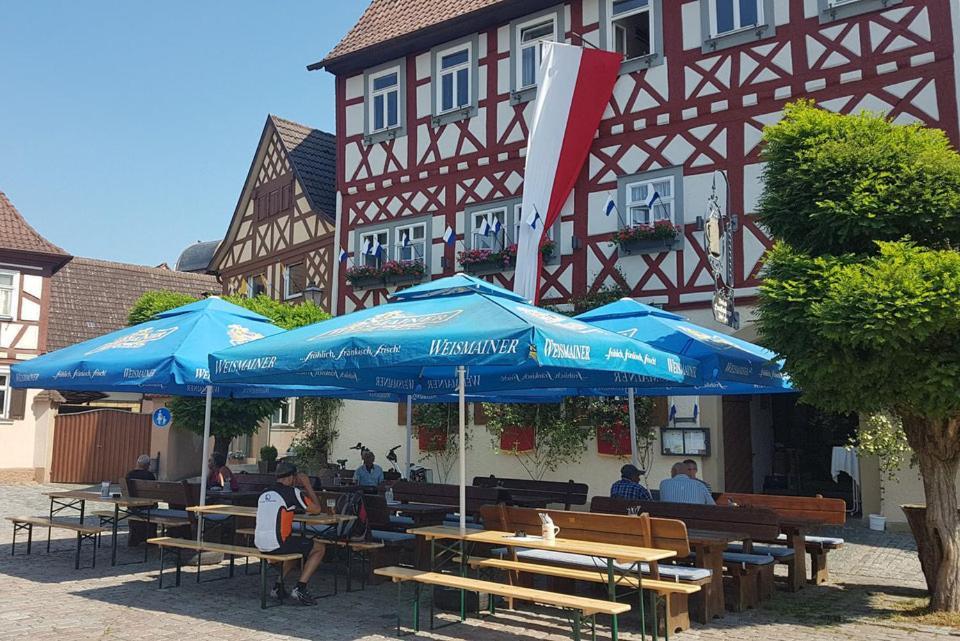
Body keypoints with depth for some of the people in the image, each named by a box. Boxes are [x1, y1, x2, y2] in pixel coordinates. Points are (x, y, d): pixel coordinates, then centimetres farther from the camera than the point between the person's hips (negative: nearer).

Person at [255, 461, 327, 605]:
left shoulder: (264, 493, 16)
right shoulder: (292, 492, -6)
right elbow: (317, 509, -1)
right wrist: (308, 486, 6)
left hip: (259, 544, 8)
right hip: (277, 543, -8)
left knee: (296, 545, 34)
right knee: (320, 548, 8)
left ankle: (278, 587, 24)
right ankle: (300, 588, 0)